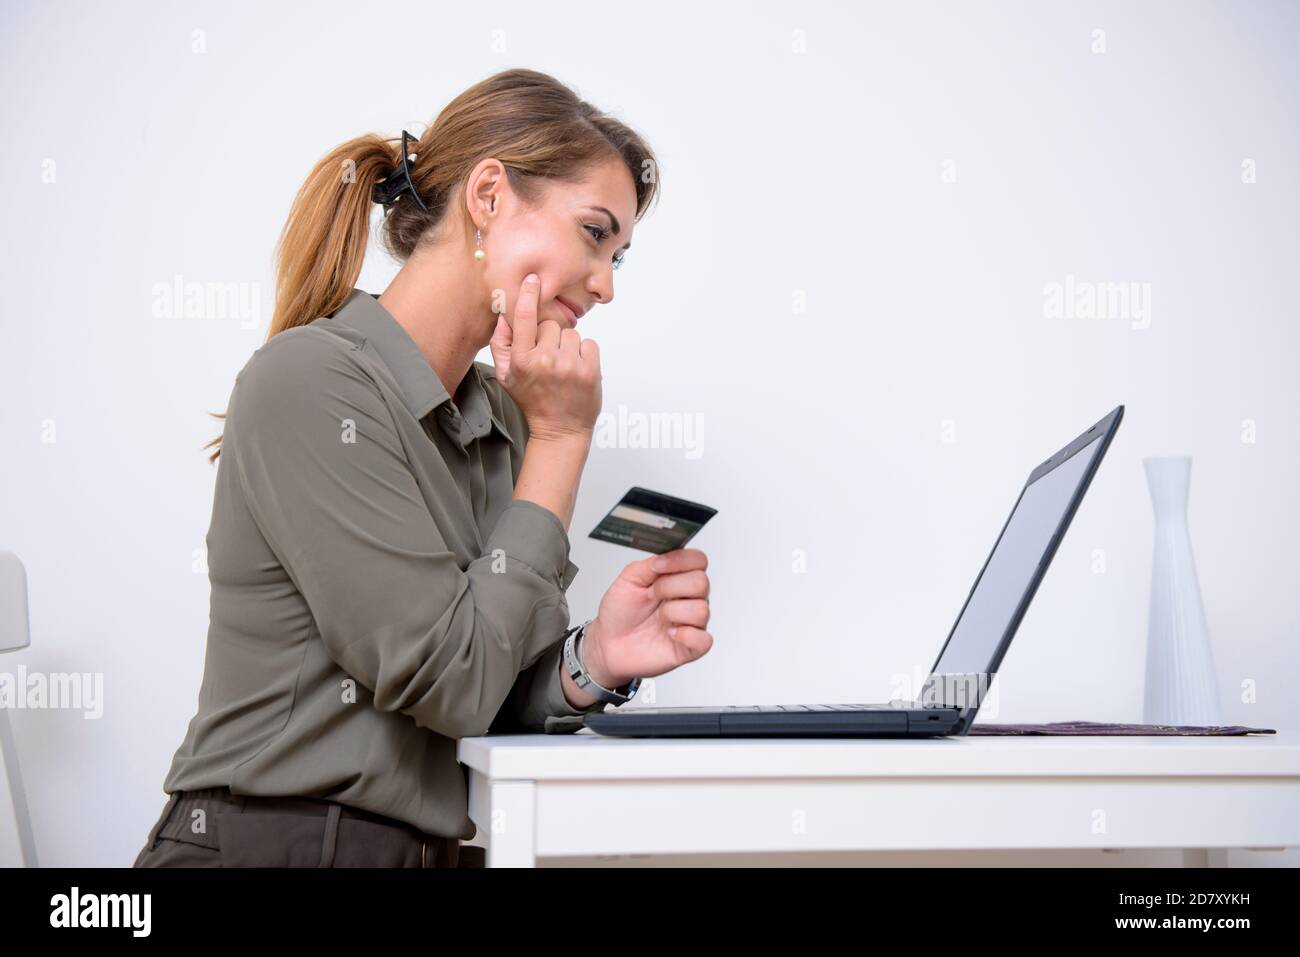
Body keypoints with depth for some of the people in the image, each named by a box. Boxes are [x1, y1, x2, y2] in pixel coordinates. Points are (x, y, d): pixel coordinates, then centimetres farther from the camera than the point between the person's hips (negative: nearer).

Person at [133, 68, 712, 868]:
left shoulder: (501, 414, 10)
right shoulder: (310, 382, -10)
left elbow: (500, 699, 10)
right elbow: (447, 681, -13)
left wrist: (593, 663, -10)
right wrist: (561, 441, -8)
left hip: (443, 848, 6)